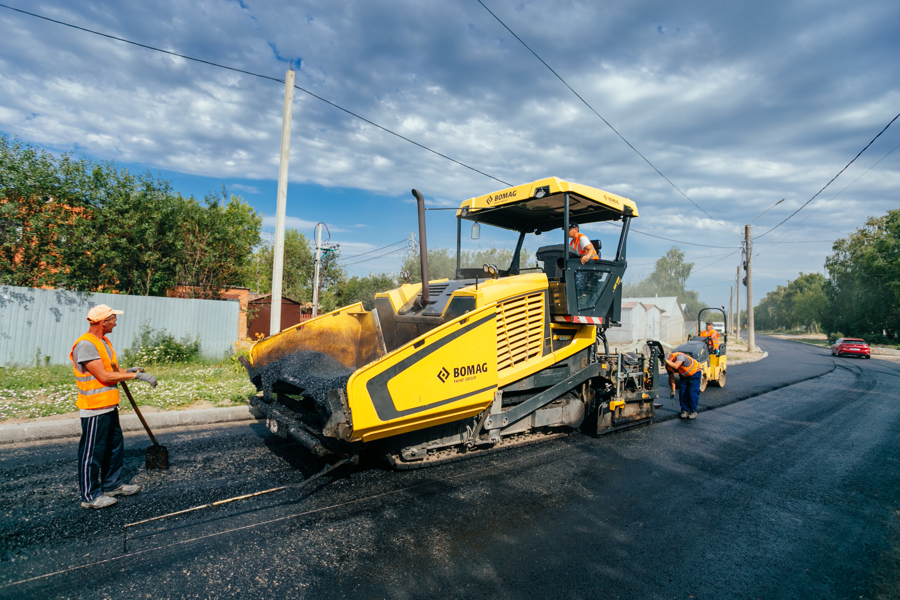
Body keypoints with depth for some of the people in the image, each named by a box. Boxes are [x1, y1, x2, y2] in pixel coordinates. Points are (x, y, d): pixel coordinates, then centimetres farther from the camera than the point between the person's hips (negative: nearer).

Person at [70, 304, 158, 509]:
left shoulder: (103, 341, 12)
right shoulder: (86, 344, -19)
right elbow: (104, 376, -23)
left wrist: (127, 371, 2)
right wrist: (136, 375, -21)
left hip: (109, 406, 10)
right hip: (94, 408, -10)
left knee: (115, 447, 18)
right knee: (92, 453, 3)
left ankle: (112, 485, 31)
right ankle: (90, 496, 16)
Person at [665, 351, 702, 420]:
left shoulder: (679, 356, -36)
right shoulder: (668, 366, -15)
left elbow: (675, 366, -55)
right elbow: (671, 377, -6)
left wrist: (666, 360, -54)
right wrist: (673, 390, -7)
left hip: (695, 373, -6)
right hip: (684, 375, 6)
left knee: (692, 393, -10)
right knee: (682, 392, -3)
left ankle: (693, 412, 1)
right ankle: (685, 411, 8)